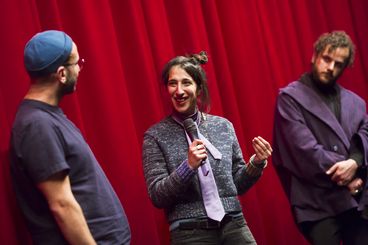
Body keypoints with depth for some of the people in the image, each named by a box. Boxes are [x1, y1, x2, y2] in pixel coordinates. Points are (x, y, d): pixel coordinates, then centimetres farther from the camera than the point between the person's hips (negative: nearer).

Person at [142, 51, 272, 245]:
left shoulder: (223, 126, 6)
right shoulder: (156, 136, -1)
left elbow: (237, 185, 12)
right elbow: (157, 197, -6)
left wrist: (256, 163, -5)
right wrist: (188, 166, -17)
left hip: (234, 226, 2)